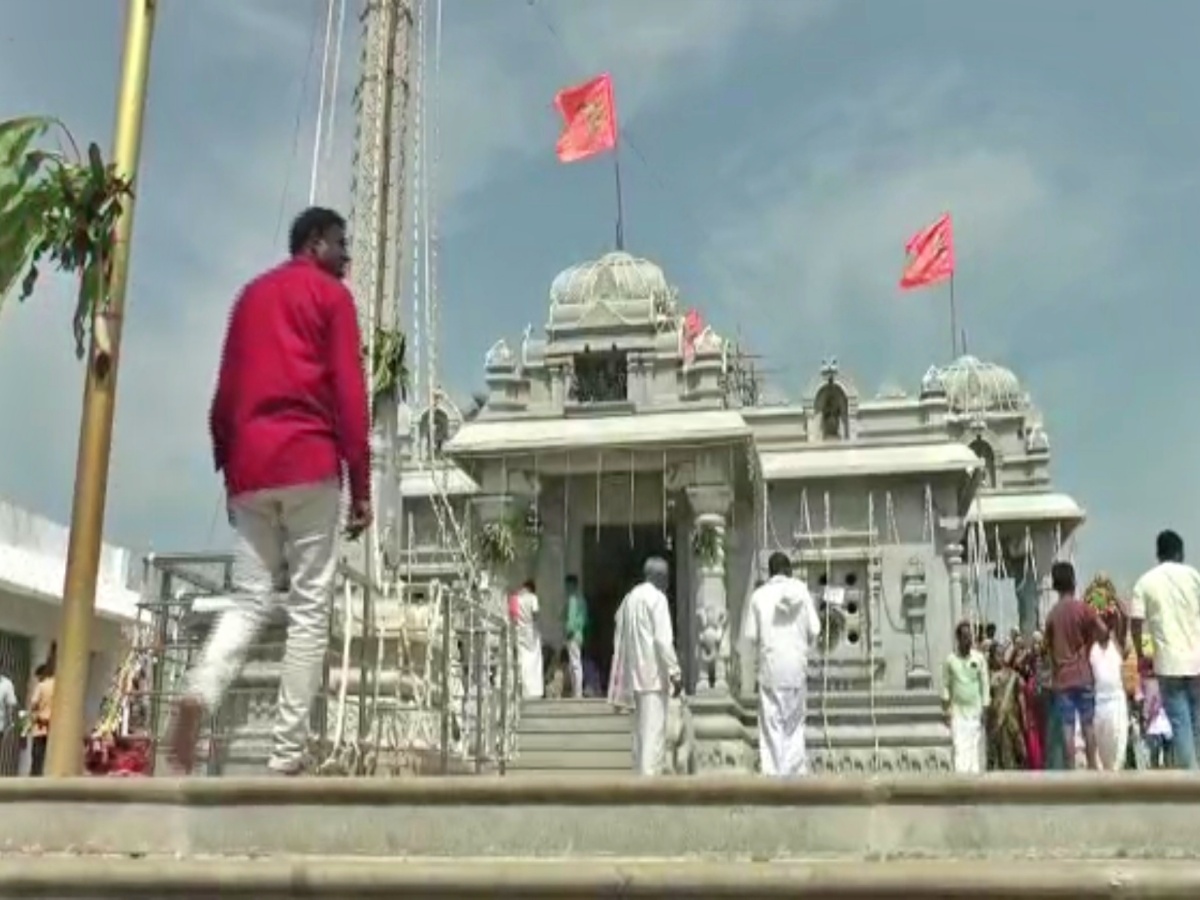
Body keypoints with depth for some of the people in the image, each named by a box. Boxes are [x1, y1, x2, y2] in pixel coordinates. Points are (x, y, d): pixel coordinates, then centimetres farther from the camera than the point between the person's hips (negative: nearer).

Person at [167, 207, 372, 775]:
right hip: (309, 463, -5)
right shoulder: (331, 295, 6)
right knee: (309, 609, -3)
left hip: (249, 468, 5)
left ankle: (201, 691, -23)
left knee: (251, 599, 6)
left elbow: (225, 394, 19)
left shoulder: (251, 296, 23)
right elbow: (348, 393, -4)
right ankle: (287, 756, -7)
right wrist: (361, 484, -4)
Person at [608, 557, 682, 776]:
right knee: (654, 729, -7)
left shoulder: (630, 598, 13)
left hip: (634, 673, 8)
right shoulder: (657, 598, -10)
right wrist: (675, 672, -14)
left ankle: (640, 773, 18)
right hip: (654, 673, -8)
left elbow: (620, 637, 16)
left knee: (641, 729, 14)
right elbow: (663, 639, -17)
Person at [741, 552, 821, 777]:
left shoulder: (759, 596, -2)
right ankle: (795, 769, 7)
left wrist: (755, 658, 15)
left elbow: (750, 635, -3)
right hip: (797, 666, 1)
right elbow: (814, 630, 0)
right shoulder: (801, 591, 0)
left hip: (770, 667, -1)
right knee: (795, 722, 10)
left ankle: (771, 770, 1)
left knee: (772, 723, 3)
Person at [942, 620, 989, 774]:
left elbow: (985, 684, 4)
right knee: (960, 745, -9)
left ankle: (975, 773, 7)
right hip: (957, 710, -1)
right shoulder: (950, 660, 1)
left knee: (976, 746, 1)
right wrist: (946, 710, 0)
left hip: (975, 709, 1)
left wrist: (985, 708, -1)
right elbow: (946, 685, 5)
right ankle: (961, 772, -15)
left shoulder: (979, 658, 2)